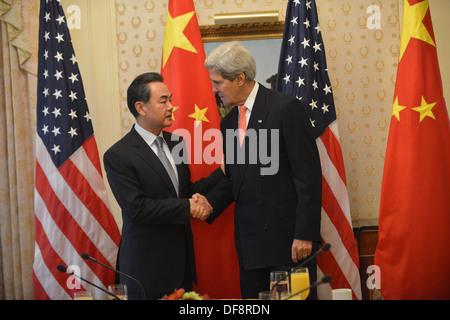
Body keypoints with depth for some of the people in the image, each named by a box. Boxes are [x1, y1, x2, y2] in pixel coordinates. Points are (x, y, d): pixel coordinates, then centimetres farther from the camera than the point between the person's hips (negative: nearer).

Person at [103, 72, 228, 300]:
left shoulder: (175, 142, 10)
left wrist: (223, 172, 1)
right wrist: (187, 207, -17)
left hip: (182, 260, 7)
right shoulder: (118, 155, -12)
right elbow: (136, 208, -19)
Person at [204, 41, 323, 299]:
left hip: (287, 238, -6)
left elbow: (308, 174, -12)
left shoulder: (286, 108, -9)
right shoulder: (228, 123, 14)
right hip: (250, 240, 7)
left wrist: (304, 234, -16)